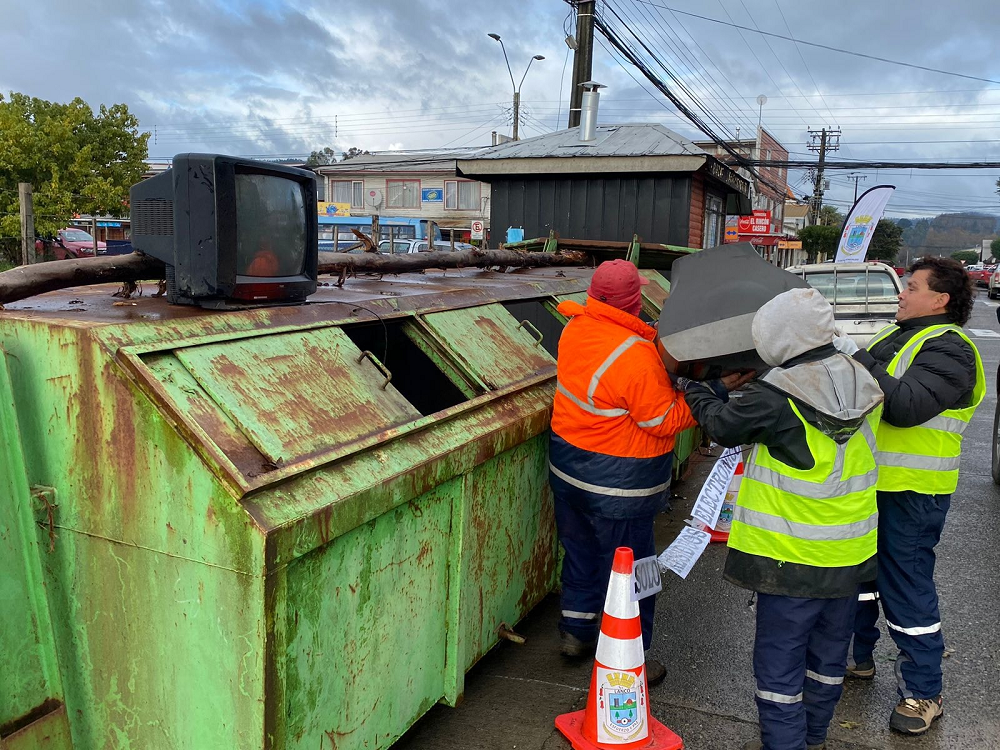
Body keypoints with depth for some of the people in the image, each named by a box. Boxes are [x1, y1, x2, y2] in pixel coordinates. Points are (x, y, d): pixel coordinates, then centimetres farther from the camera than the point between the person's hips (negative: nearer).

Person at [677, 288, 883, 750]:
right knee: (828, 651, 22)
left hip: (792, 558, -7)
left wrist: (693, 392, 13)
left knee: (779, 659, 9)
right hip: (851, 553, 7)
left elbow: (723, 425, -8)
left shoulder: (776, 396, -23)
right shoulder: (864, 383, -2)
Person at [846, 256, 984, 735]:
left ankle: (924, 692, 16)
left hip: (910, 494, -9)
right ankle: (857, 658, 38)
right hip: (869, 483, 9)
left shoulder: (948, 348, -15)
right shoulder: (899, 337, 14)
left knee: (906, 589, 0)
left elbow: (907, 405, -30)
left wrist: (858, 363, -28)